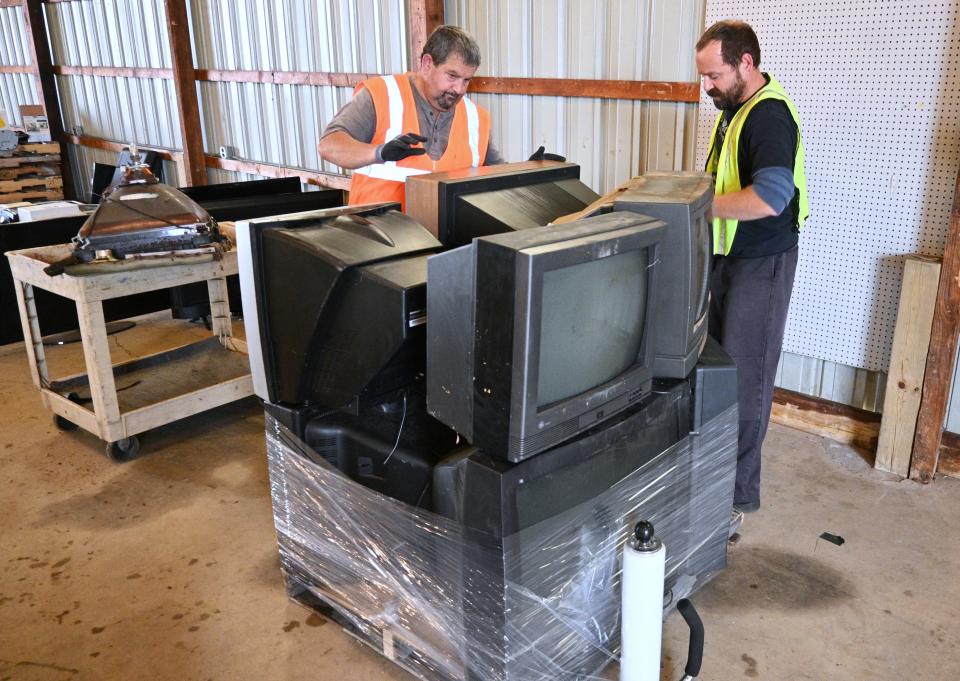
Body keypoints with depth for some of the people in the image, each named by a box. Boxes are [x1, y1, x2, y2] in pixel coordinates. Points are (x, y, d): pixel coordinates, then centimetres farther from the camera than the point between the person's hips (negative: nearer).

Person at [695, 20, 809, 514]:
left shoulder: (769, 115, -19)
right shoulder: (734, 108, 11)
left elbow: (770, 197, -31)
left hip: (761, 264, -10)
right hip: (728, 256, 10)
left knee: (745, 376, -4)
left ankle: (740, 493, 8)